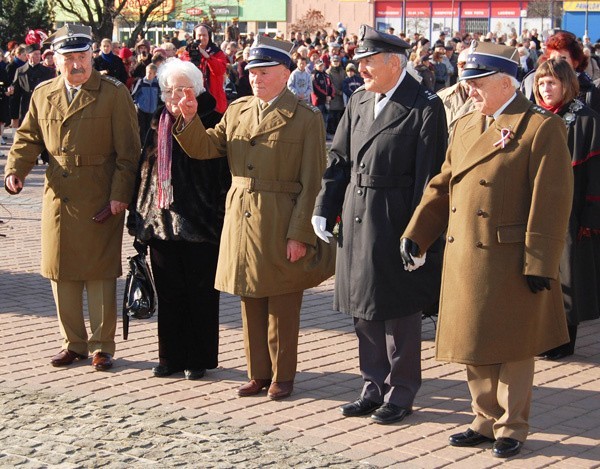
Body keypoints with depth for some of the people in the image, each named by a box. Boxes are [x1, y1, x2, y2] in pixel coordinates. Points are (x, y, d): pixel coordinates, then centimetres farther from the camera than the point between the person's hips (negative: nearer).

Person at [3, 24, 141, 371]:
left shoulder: (115, 94, -3)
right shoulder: (43, 95, 10)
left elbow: (128, 150, -5)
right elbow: (28, 138, 14)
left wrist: (120, 194, -13)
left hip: (100, 200, -5)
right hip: (58, 197, 5)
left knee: (100, 274, 0)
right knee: (62, 274, 9)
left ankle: (102, 346, 10)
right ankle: (74, 343, 21)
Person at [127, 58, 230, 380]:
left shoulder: (213, 124, -4)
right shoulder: (159, 126, 13)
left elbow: (224, 174, -8)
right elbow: (145, 171, 16)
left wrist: (221, 217, -16)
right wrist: (138, 216, 13)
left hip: (199, 224, -5)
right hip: (160, 221, 5)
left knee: (200, 294, 3)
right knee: (169, 293, 10)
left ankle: (199, 358, 14)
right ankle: (171, 356, 20)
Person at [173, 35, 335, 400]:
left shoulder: (306, 119, -6)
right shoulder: (237, 111, 11)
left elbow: (312, 183, -10)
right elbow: (205, 148, 9)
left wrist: (300, 234, -15)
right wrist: (190, 119, -10)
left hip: (282, 228, -5)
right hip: (242, 223, 5)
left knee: (283, 308, 5)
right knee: (251, 305, 12)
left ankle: (283, 376, 16)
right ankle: (259, 374, 23)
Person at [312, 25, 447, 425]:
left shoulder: (424, 107, -12)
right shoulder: (359, 102, 9)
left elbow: (428, 174, -14)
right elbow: (339, 159, 13)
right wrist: (324, 209, 7)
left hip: (396, 222, -7)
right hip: (357, 219, 7)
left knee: (399, 312, 4)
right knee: (364, 309, 14)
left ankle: (401, 394, 16)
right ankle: (375, 388, 26)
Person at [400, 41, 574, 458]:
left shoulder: (542, 128, -10)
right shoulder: (466, 126, 12)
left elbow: (551, 202, -14)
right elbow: (443, 186, 16)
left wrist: (540, 264, -17)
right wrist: (415, 234, 8)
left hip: (510, 263, -7)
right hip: (464, 259, 7)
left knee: (512, 349, 5)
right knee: (474, 346, 14)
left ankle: (512, 428, 19)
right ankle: (486, 421, 28)